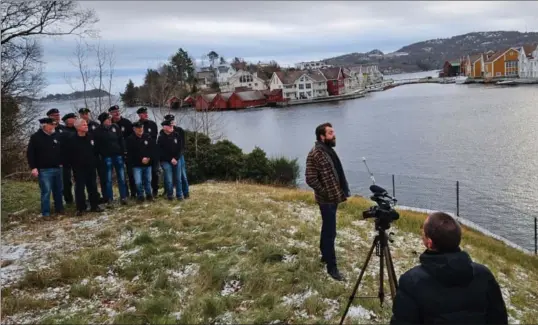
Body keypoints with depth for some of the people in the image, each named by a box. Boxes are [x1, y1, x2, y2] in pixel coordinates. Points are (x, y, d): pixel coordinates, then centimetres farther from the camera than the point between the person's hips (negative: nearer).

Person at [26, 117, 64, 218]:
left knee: (58, 190, 12)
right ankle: (45, 212, 2)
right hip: (44, 169, -5)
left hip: (57, 168, 5)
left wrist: (61, 162, 14)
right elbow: (30, 153, -6)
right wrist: (33, 167, -11)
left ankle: (59, 208, 25)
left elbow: (62, 151, 20)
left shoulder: (56, 136, 9)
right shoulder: (36, 137, -6)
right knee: (46, 191, -6)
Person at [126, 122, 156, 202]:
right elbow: (130, 153, -8)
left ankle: (149, 195, 29)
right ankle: (140, 196, 11)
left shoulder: (147, 137, 2)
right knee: (138, 182, -9)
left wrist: (149, 158, -9)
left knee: (148, 181, 10)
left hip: (148, 164, 3)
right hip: (137, 165, -3)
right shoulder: (130, 139, -6)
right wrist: (141, 159, -12)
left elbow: (154, 149, 3)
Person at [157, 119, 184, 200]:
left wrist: (176, 158, -6)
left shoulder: (176, 135, 2)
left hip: (176, 160, 4)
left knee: (178, 179, 5)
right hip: (166, 161, -4)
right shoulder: (161, 138, -10)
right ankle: (170, 195, 13)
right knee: (169, 180, -6)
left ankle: (179, 195, 16)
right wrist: (170, 159, -13)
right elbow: (161, 152, -11)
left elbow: (179, 148, 4)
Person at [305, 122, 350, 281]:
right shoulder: (315, 154, -19)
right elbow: (310, 179, -21)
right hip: (327, 199, -9)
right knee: (330, 233, -3)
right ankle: (332, 267, 6)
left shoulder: (329, 150, 9)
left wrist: (343, 190, 10)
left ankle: (325, 255, 37)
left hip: (334, 197, 9)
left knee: (327, 230, 21)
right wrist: (324, 192, -17)